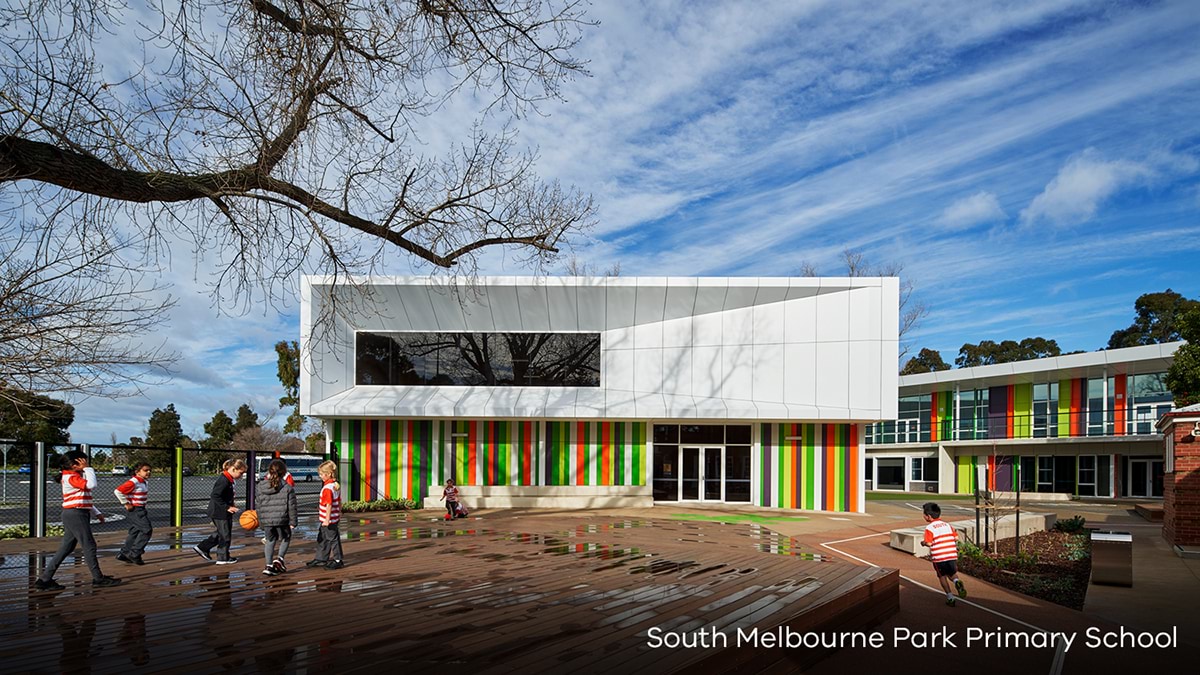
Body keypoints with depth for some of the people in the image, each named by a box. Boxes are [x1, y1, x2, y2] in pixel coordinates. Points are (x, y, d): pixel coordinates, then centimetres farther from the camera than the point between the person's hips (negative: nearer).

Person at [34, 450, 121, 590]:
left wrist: (97, 512, 22)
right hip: (76, 514, -10)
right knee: (89, 546, -4)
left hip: (74, 515, 10)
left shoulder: (76, 476, 18)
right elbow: (91, 485, -29)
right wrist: (88, 469, -18)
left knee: (66, 548, 11)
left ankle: (45, 579, 13)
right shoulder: (71, 477, -14)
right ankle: (98, 578, 3)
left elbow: (85, 499, 24)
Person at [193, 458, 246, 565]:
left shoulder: (227, 479, 9)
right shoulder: (224, 480, -22)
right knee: (225, 535, 3)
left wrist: (230, 505, 12)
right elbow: (215, 496, -27)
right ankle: (223, 558, 14)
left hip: (218, 512, 10)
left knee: (220, 533, 21)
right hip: (220, 513, -10)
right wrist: (227, 507, -26)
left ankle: (202, 548, 25)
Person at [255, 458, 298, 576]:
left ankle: (269, 565, 13)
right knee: (285, 538, 20)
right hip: (282, 520, -3)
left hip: (266, 520, 3)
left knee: (270, 540, 18)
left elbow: (258, 505, 9)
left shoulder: (260, 487, 3)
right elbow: (291, 506, -6)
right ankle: (280, 558, 2)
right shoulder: (287, 488, -8)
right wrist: (293, 521, 3)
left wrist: (261, 522, 18)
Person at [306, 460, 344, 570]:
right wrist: (339, 513, 23)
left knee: (332, 538, 1)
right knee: (322, 538, 19)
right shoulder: (336, 486, 5)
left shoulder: (327, 488, -23)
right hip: (335, 518, 10)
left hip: (328, 520, -10)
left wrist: (327, 520, -22)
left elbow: (329, 505, -25)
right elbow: (339, 502, 14)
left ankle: (337, 560, 11)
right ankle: (320, 558, 31)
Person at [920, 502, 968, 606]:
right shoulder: (947, 525, 9)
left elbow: (929, 543, -17)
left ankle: (950, 597, 10)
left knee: (942, 576, 13)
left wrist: (923, 543, 4)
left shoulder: (929, 528, -9)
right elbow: (956, 538, 7)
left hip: (938, 557, -4)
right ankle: (957, 582, -13)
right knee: (952, 573, 20)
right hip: (952, 555, 4)